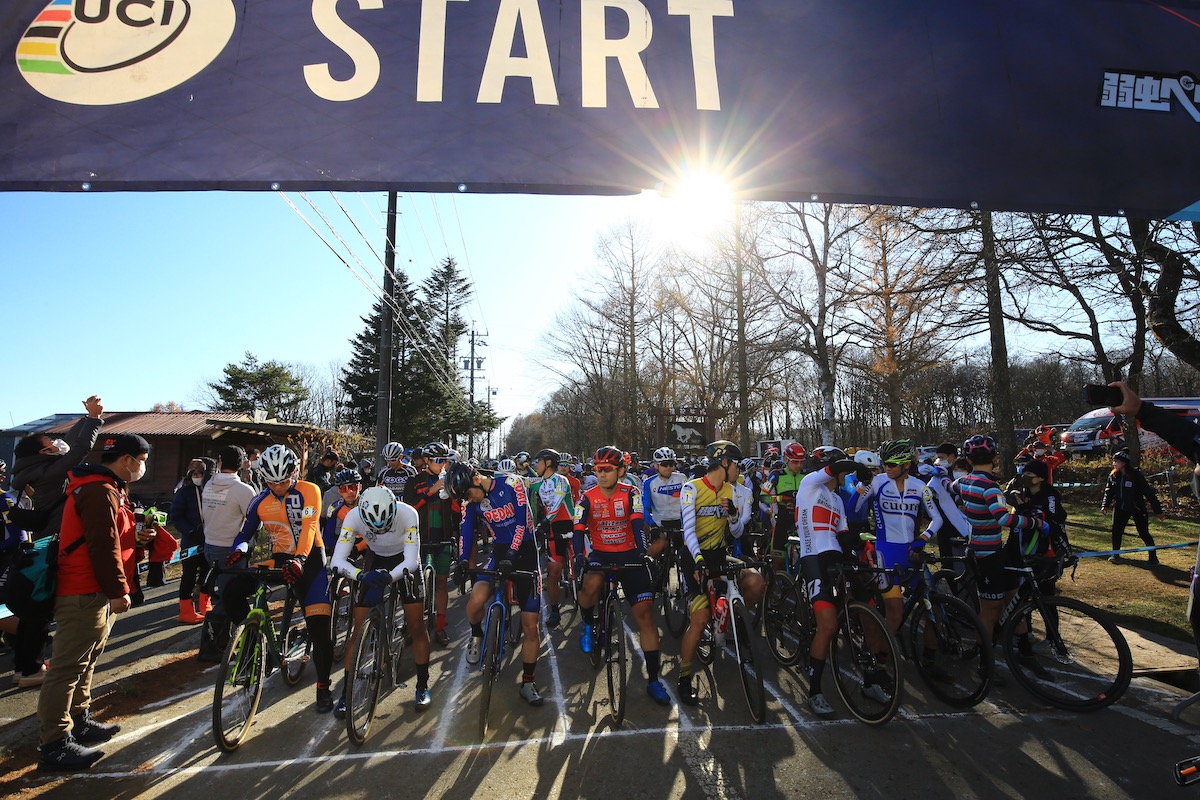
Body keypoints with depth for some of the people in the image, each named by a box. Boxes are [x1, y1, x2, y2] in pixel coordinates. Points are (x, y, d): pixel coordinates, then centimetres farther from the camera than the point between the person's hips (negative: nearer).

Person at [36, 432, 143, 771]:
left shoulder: (104, 488, 15)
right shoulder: (100, 491, -20)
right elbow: (104, 546, -23)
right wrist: (118, 590, -19)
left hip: (93, 592, 11)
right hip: (85, 594, -11)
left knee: (85, 661, 20)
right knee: (68, 667, -4)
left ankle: (79, 721, 33)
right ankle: (54, 744, 2)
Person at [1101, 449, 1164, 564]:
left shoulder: (1136, 475, -16)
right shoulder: (1113, 476, -1)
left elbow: (1149, 493, -14)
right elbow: (1108, 491, 6)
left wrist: (1158, 511, -13)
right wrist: (1105, 505, -6)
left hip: (1137, 509, -4)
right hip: (1120, 509, 4)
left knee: (1144, 533, 0)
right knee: (1116, 530, 1)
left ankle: (1153, 557, 15)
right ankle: (1115, 554, 14)